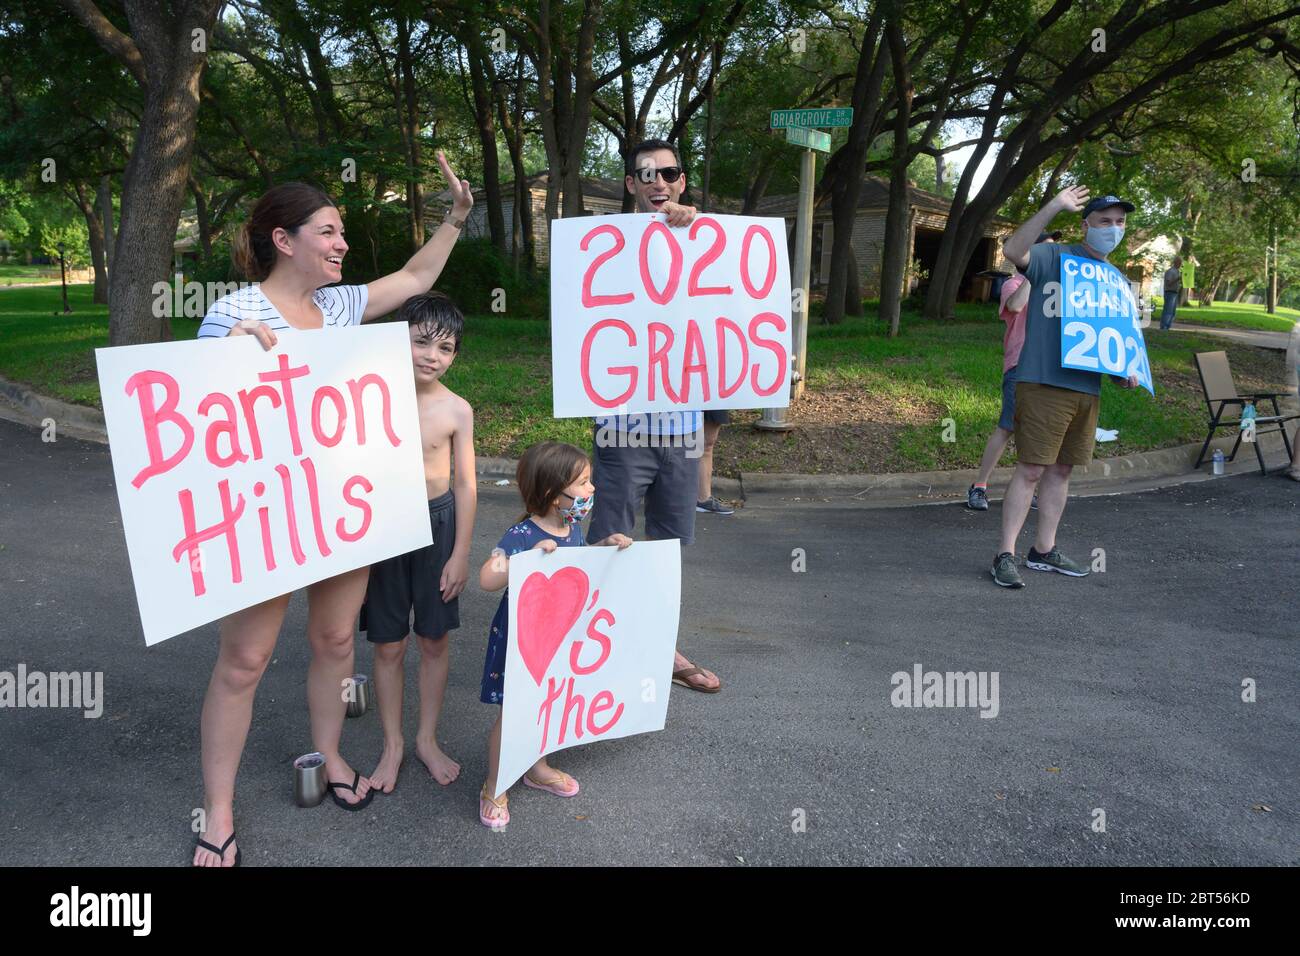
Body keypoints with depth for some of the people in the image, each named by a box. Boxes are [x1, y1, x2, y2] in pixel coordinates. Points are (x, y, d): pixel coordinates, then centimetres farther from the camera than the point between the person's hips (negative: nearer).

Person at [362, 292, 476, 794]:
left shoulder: (457, 409, -7)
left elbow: (465, 484, -3)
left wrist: (460, 553, -3)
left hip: (437, 524, 0)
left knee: (434, 640, 11)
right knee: (388, 645, 9)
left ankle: (427, 739, 29)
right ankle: (392, 744, 27)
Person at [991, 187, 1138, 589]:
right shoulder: (1054, 257, -2)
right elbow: (1013, 250, -24)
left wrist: (1125, 371, 6)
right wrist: (1055, 206, -28)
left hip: (1087, 388, 7)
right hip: (1043, 384, -7)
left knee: (1060, 470, 13)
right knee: (1031, 469, -8)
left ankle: (1044, 551, 23)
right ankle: (1005, 555, -2)